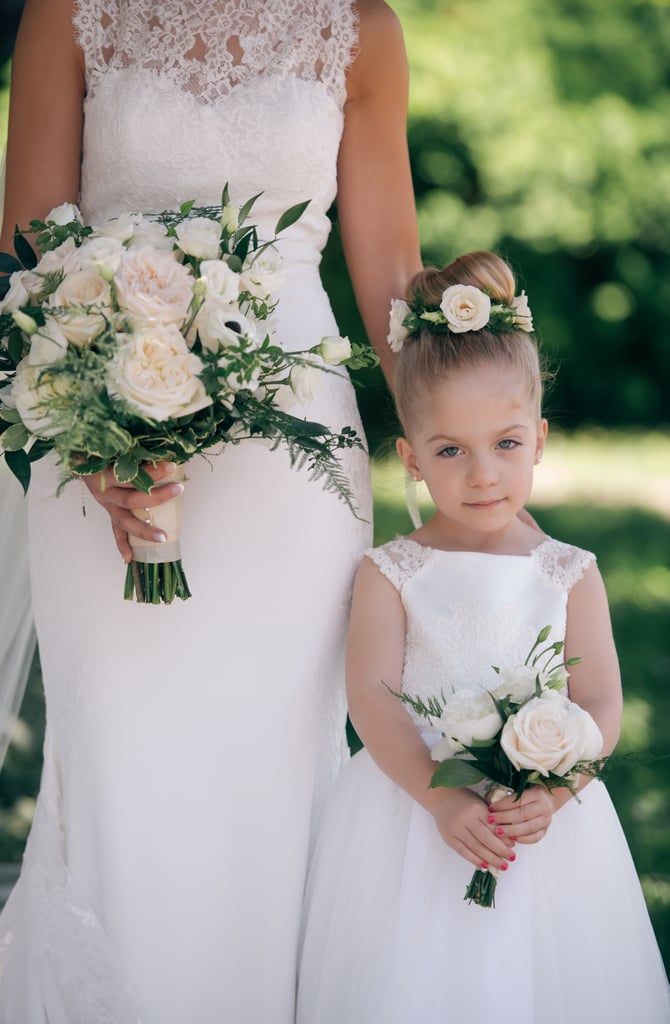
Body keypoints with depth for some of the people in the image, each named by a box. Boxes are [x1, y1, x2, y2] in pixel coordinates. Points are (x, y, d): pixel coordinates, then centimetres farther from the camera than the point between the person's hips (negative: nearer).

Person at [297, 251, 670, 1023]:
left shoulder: (569, 576, 3)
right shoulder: (389, 574, 0)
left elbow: (601, 709, -3)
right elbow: (372, 697, -9)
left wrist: (549, 792, -22)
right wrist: (441, 797, -23)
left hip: (543, 817, 1)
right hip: (414, 806, -1)